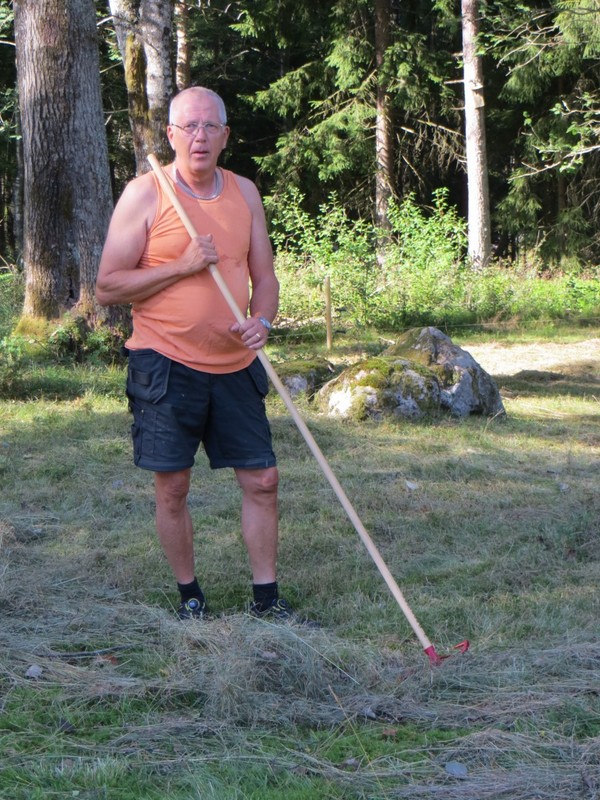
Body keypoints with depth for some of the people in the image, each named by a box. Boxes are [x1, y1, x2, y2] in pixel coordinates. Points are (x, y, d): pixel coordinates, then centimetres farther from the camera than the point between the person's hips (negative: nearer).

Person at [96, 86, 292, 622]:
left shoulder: (244, 192, 8)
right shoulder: (144, 194, -7)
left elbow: (264, 275, 13)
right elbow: (107, 286, -9)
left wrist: (262, 320, -8)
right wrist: (182, 267, -17)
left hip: (235, 364, 4)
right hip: (166, 365, -4)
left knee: (262, 479, 3)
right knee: (172, 486, 3)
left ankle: (266, 599, 16)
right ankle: (190, 598, 20)